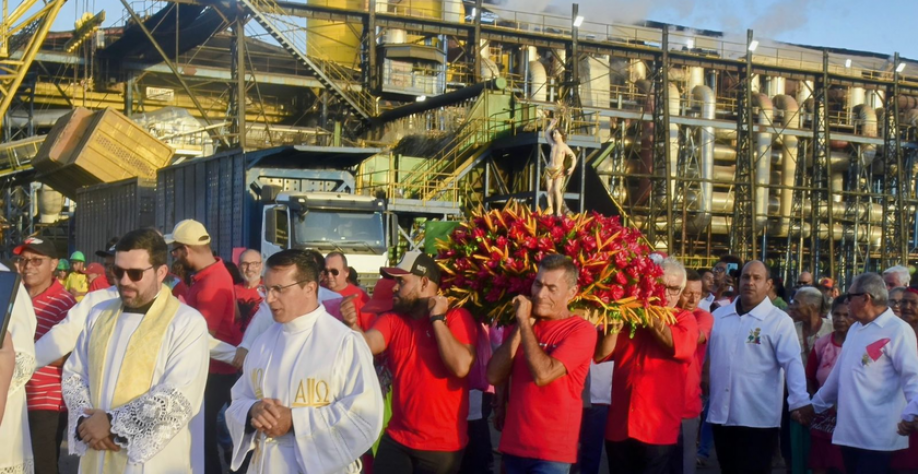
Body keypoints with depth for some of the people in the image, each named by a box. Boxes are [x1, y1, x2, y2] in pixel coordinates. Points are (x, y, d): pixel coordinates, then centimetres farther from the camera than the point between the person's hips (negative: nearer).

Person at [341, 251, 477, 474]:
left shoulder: (457, 316, -8)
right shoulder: (392, 319, 4)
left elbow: (461, 366, -23)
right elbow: (368, 345, -15)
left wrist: (437, 318, -17)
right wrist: (353, 326, -35)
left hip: (442, 445, -3)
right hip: (396, 439, 4)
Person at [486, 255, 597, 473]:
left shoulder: (582, 330, -10)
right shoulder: (524, 325, 9)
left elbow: (542, 374, -24)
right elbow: (494, 377, -2)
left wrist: (525, 322, -15)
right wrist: (521, 325, -7)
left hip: (550, 451, -6)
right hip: (513, 445, 6)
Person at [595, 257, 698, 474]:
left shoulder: (685, 319, 4)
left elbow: (679, 345, -18)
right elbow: (601, 354, 1)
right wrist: (616, 324, -15)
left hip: (658, 429, -3)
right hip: (619, 425, 3)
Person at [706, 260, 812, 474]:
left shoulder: (779, 321, -5)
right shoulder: (719, 316, 10)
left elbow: (792, 362, -13)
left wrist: (800, 401, -23)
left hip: (758, 418, -4)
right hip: (721, 414, 5)